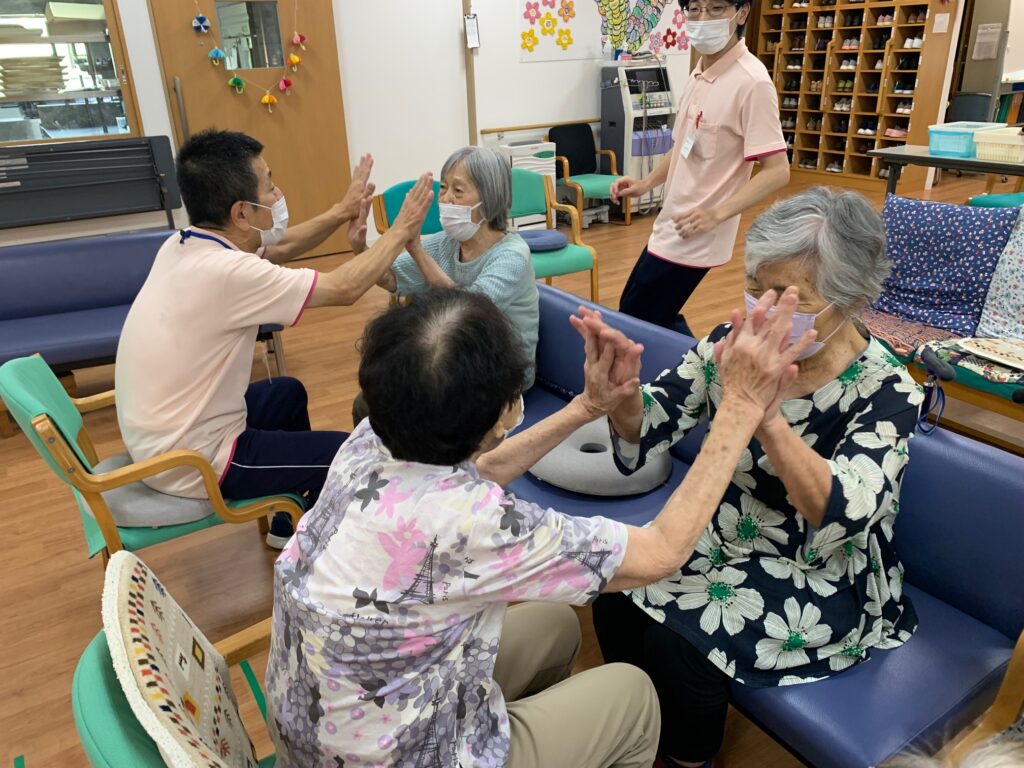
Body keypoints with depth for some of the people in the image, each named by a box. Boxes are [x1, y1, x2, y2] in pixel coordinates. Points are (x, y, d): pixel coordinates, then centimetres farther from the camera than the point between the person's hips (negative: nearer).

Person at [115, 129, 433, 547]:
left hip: (162, 437, 9)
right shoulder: (226, 273, -29)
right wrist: (401, 230, -9)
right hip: (192, 461, -9)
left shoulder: (183, 245, -2)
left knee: (288, 392, 29)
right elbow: (344, 288, -21)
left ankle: (289, 526, 41)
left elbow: (277, 248, 14)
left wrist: (342, 212, 10)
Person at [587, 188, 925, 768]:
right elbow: (641, 438, -9)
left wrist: (764, 414, -48)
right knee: (617, 595, -16)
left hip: (825, 582, -4)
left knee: (678, 638, -22)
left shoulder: (886, 390, -19)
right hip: (725, 541, 4)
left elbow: (840, 518, -33)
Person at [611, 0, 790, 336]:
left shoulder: (751, 82, -19)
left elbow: (777, 171, -21)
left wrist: (716, 214, -31)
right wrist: (646, 183, 11)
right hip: (672, 226, 9)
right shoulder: (699, 73, 9)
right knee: (637, 313, 18)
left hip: (694, 235, -9)